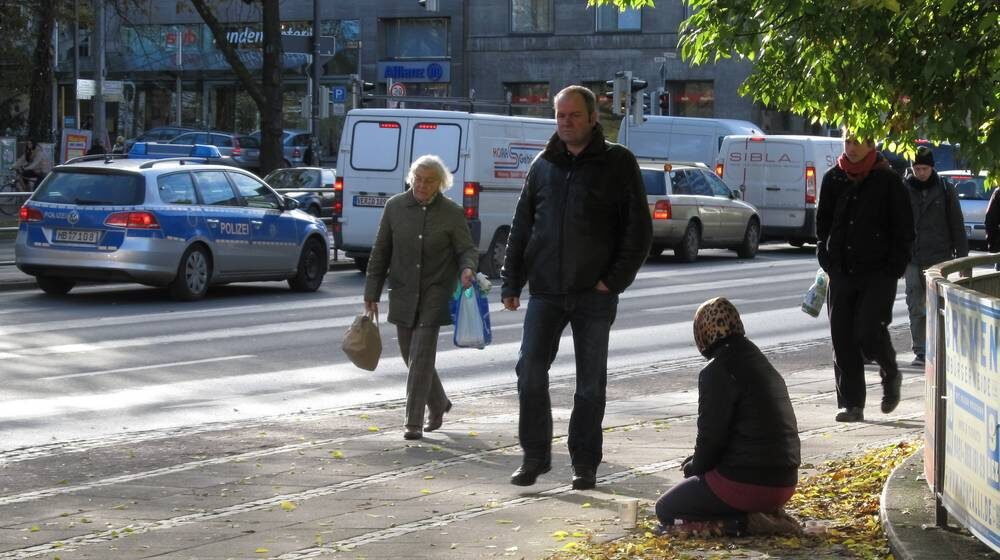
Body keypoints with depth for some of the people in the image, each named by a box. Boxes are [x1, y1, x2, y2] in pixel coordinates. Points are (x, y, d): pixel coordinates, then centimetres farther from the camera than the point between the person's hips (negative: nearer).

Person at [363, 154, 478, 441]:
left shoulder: (452, 214, -3)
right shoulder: (395, 207, 3)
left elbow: (467, 249, 1)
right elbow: (380, 252, 7)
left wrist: (467, 269, -23)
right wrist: (372, 292, 6)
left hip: (434, 296, -4)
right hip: (403, 294, 4)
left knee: (421, 357, -10)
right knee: (412, 356, 12)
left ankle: (414, 423, -7)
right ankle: (439, 405, 36)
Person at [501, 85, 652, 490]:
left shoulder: (617, 164, -1)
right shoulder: (544, 165, 10)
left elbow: (638, 229, -3)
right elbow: (521, 226, 14)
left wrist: (615, 280, -10)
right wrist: (511, 282, 7)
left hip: (594, 294, -3)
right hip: (546, 291, 3)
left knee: (590, 382, 5)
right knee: (530, 370, -5)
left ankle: (585, 463, 15)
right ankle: (535, 456, 7)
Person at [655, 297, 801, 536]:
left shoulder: (717, 372, -12)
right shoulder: (762, 364, 15)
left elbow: (711, 435, -14)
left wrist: (694, 467, 7)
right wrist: (697, 461, 19)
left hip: (747, 483, -8)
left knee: (666, 510, 10)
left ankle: (742, 522, -10)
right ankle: (766, 513, 7)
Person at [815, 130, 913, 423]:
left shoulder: (888, 181, -3)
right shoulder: (833, 179, 7)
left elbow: (904, 228, -1)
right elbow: (822, 222, 18)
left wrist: (894, 268, -7)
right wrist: (826, 258, 7)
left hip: (878, 274, -4)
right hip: (841, 273, 4)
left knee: (869, 333, -12)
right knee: (843, 338, 1)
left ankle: (890, 375, 19)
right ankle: (851, 404, 8)